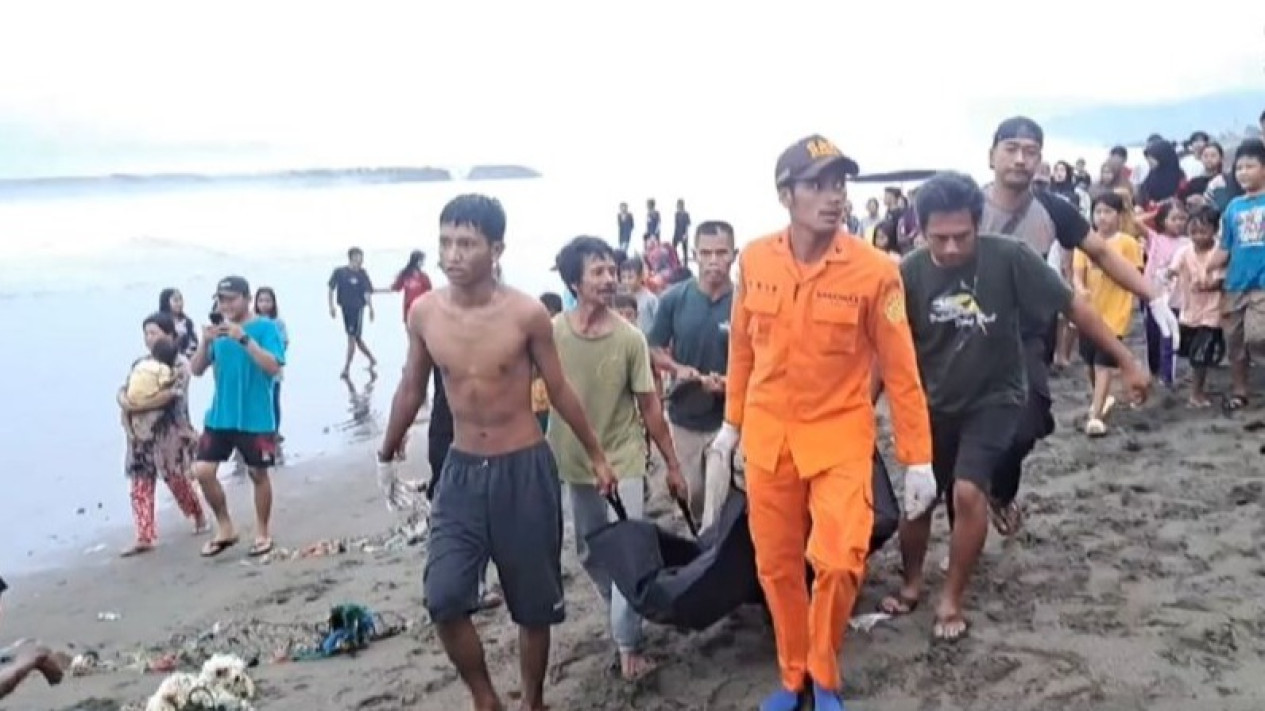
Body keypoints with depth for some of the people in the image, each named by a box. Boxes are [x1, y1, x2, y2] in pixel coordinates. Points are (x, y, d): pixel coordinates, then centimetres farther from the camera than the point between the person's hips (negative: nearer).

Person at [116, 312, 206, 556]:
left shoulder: (179, 364, -6)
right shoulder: (140, 364, 14)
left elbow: (169, 394, -19)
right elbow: (123, 391, 9)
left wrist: (139, 403, -19)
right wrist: (125, 400, -13)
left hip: (169, 433, -6)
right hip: (141, 435, 6)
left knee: (177, 480, 5)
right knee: (140, 486, 0)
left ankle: (199, 516, 29)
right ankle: (145, 537, 0)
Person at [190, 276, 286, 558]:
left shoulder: (266, 327, -8)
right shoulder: (218, 330, 6)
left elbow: (274, 367, -21)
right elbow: (196, 370, 4)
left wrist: (244, 339, -28)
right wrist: (205, 342, -14)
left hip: (256, 418, -4)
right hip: (219, 416, 5)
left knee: (258, 474, 8)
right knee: (202, 471, -1)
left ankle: (263, 534, 25)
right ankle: (225, 528, 18)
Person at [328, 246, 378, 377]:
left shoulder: (362, 274, -5)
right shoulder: (339, 272, -2)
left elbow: (367, 293, -3)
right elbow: (331, 289, 5)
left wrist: (370, 308, -6)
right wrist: (331, 306, 1)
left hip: (357, 308, -3)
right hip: (345, 308, 3)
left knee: (352, 338, -7)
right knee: (356, 338, 12)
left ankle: (346, 367, -2)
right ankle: (372, 360, 31)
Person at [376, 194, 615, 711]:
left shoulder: (527, 314, -13)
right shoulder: (424, 313, -5)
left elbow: (559, 390, -1)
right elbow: (412, 389, 10)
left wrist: (596, 455, 7)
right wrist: (387, 456, 19)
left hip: (525, 469, -2)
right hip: (461, 470, 3)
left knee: (533, 603, 9)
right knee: (443, 599, -9)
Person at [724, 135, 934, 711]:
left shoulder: (875, 271, -14)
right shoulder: (754, 261, -5)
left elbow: (900, 370, -8)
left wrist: (918, 459, -7)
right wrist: (732, 421, 16)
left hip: (839, 438, -3)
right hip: (768, 438, 3)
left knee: (839, 561, -15)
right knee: (776, 566, 11)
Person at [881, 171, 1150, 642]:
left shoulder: (1008, 258, -20)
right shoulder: (910, 274, -14)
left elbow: (1073, 307, -11)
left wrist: (1126, 361, -9)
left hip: (994, 399, -2)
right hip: (933, 403, 3)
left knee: (968, 492, -19)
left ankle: (952, 599, 2)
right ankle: (911, 584, 34)